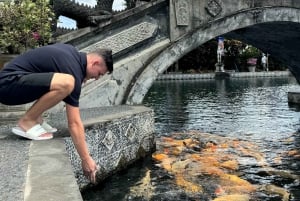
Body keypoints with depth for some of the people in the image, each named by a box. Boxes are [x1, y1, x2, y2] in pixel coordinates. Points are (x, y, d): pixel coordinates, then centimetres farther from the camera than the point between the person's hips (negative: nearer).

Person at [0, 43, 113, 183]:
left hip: (12, 81, 10)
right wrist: (86, 159, -13)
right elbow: (74, 123, -17)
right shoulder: (73, 71, -16)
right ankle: (27, 122, -11)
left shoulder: (72, 52, 10)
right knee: (66, 83, -31)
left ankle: (35, 118, 12)